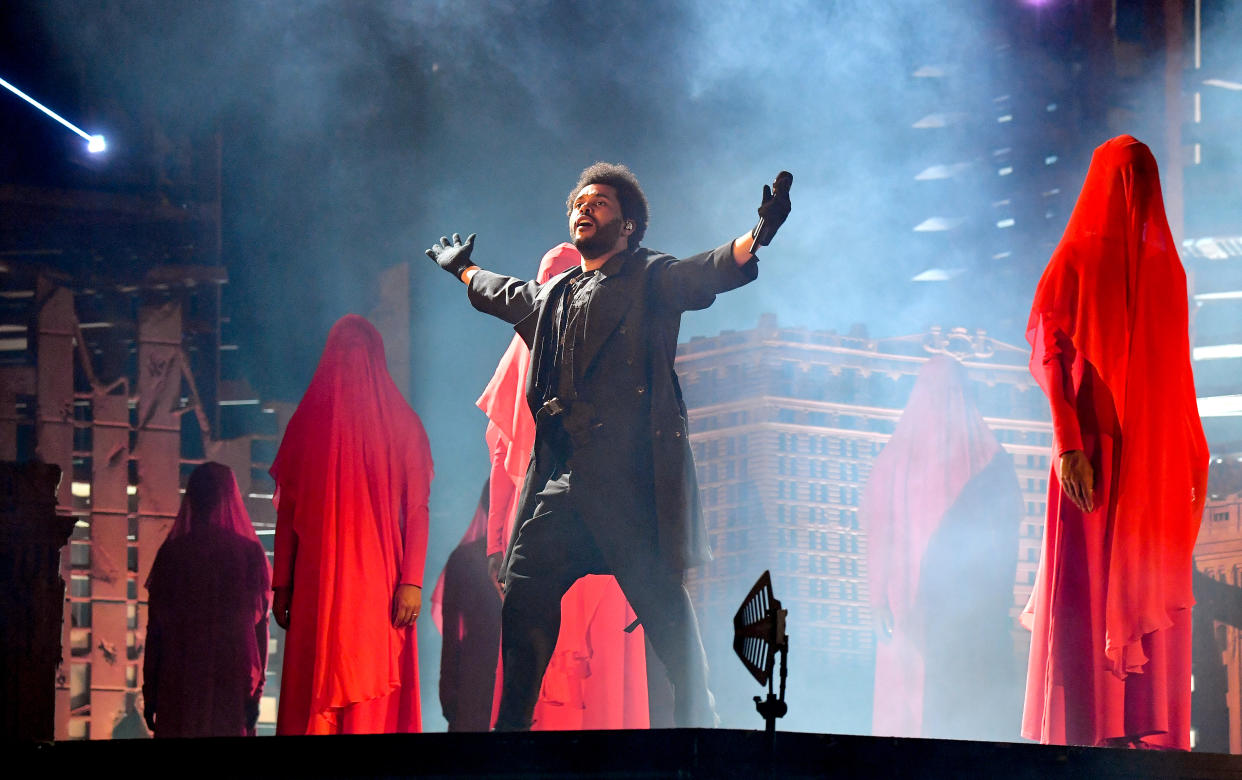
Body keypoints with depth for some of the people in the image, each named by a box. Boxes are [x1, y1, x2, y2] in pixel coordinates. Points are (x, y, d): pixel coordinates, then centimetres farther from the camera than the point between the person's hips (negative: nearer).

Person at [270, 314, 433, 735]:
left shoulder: (401, 424, 7)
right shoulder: (307, 422, 12)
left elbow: (417, 509, 3)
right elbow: (287, 510, 13)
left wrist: (411, 582, -8)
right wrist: (282, 585, 7)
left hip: (380, 581, -1)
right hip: (316, 584, 2)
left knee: (374, 692, -7)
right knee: (314, 694, -4)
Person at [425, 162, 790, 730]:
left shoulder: (650, 279, 4)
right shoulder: (552, 295, 23)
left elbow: (709, 272, -14)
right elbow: (504, 296, 44)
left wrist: (758, 234, -33)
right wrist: (462, 268, 60)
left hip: (627, 474, -6)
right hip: (559, 477, 6)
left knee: (659, 597, -8)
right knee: (524, 596, 2)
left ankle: (696, 717, 0)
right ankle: (511, 726, 11)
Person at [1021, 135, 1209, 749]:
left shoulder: (1166, 267, 15)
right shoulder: (1076, 259, 5)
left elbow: (1177, 372, 13)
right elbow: (1049, 353, -2)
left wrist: (1193, 451, 6)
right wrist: (1069, 444, -12)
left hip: (1157, 461, 4)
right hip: (1095, 450, -4)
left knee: (1153, 598, -1)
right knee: (1086, 589, -7)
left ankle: (1149, 731, -3)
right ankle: (1083, 731, -8)